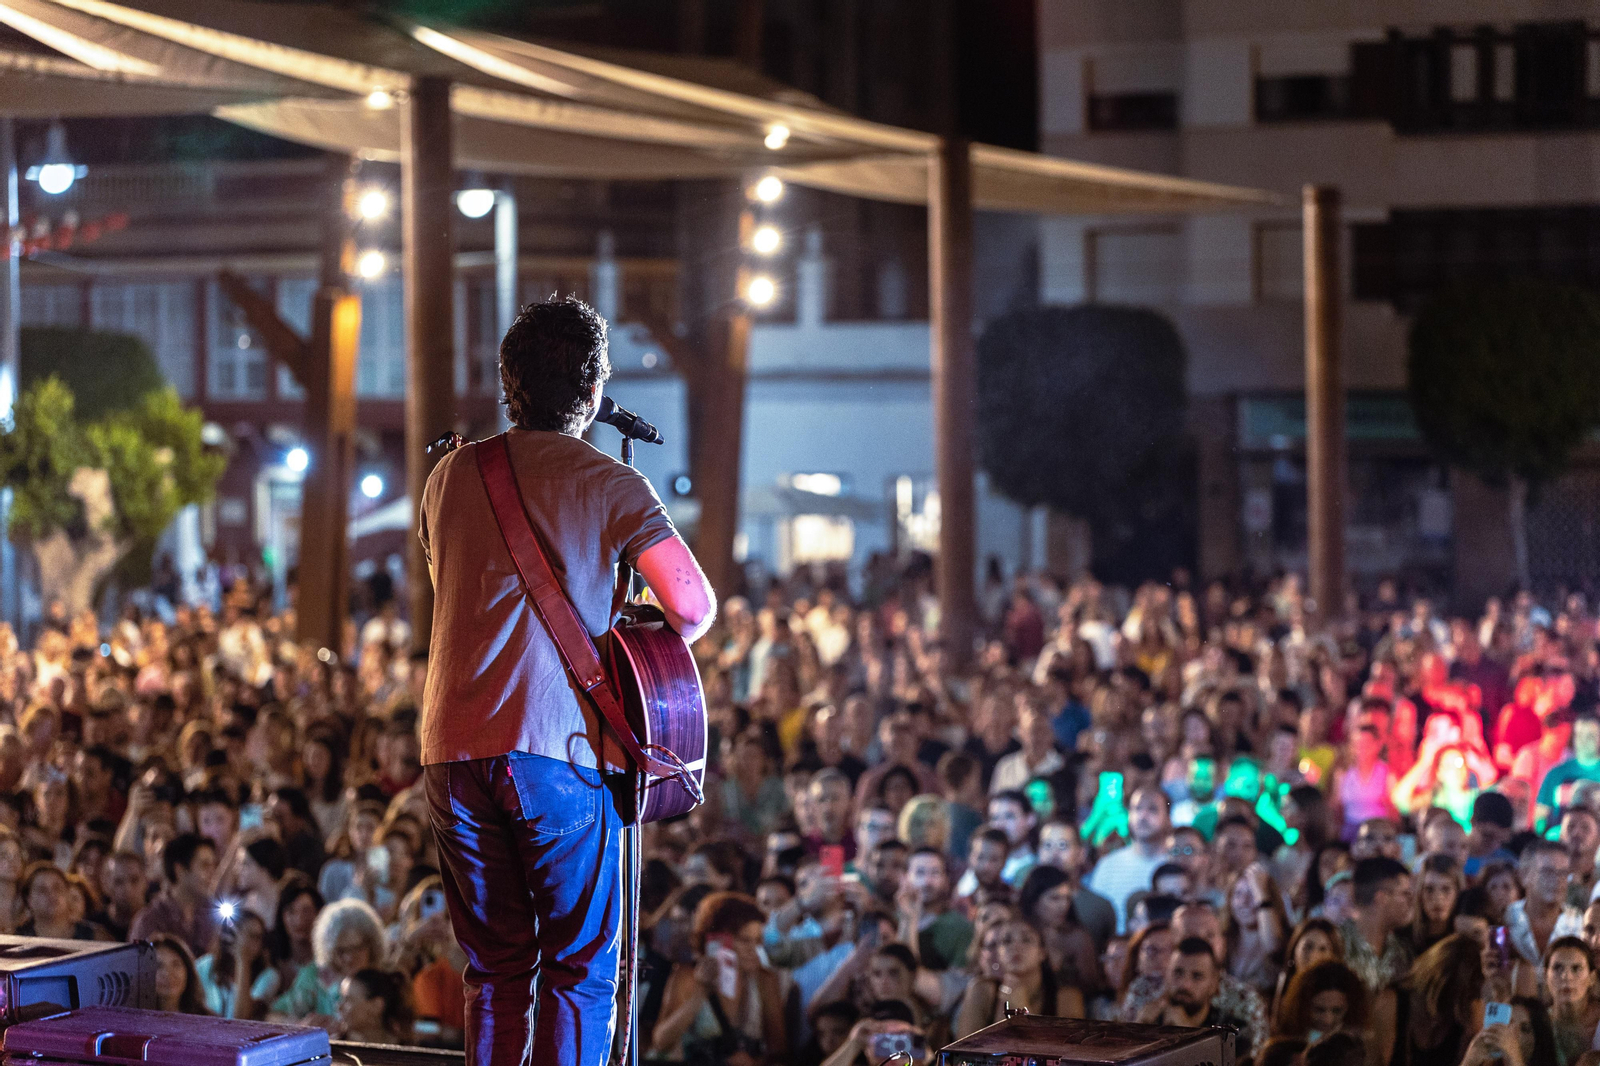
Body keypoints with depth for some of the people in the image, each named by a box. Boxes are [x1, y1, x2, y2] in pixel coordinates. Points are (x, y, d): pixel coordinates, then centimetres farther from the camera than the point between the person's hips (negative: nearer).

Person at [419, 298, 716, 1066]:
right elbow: (694, 609, -10)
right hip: (559, 751, -4)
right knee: (581, 970, 4)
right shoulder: (609, 486, -2)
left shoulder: (450, 476, 12)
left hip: (453, 746, 4)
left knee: (495, 970, 13)